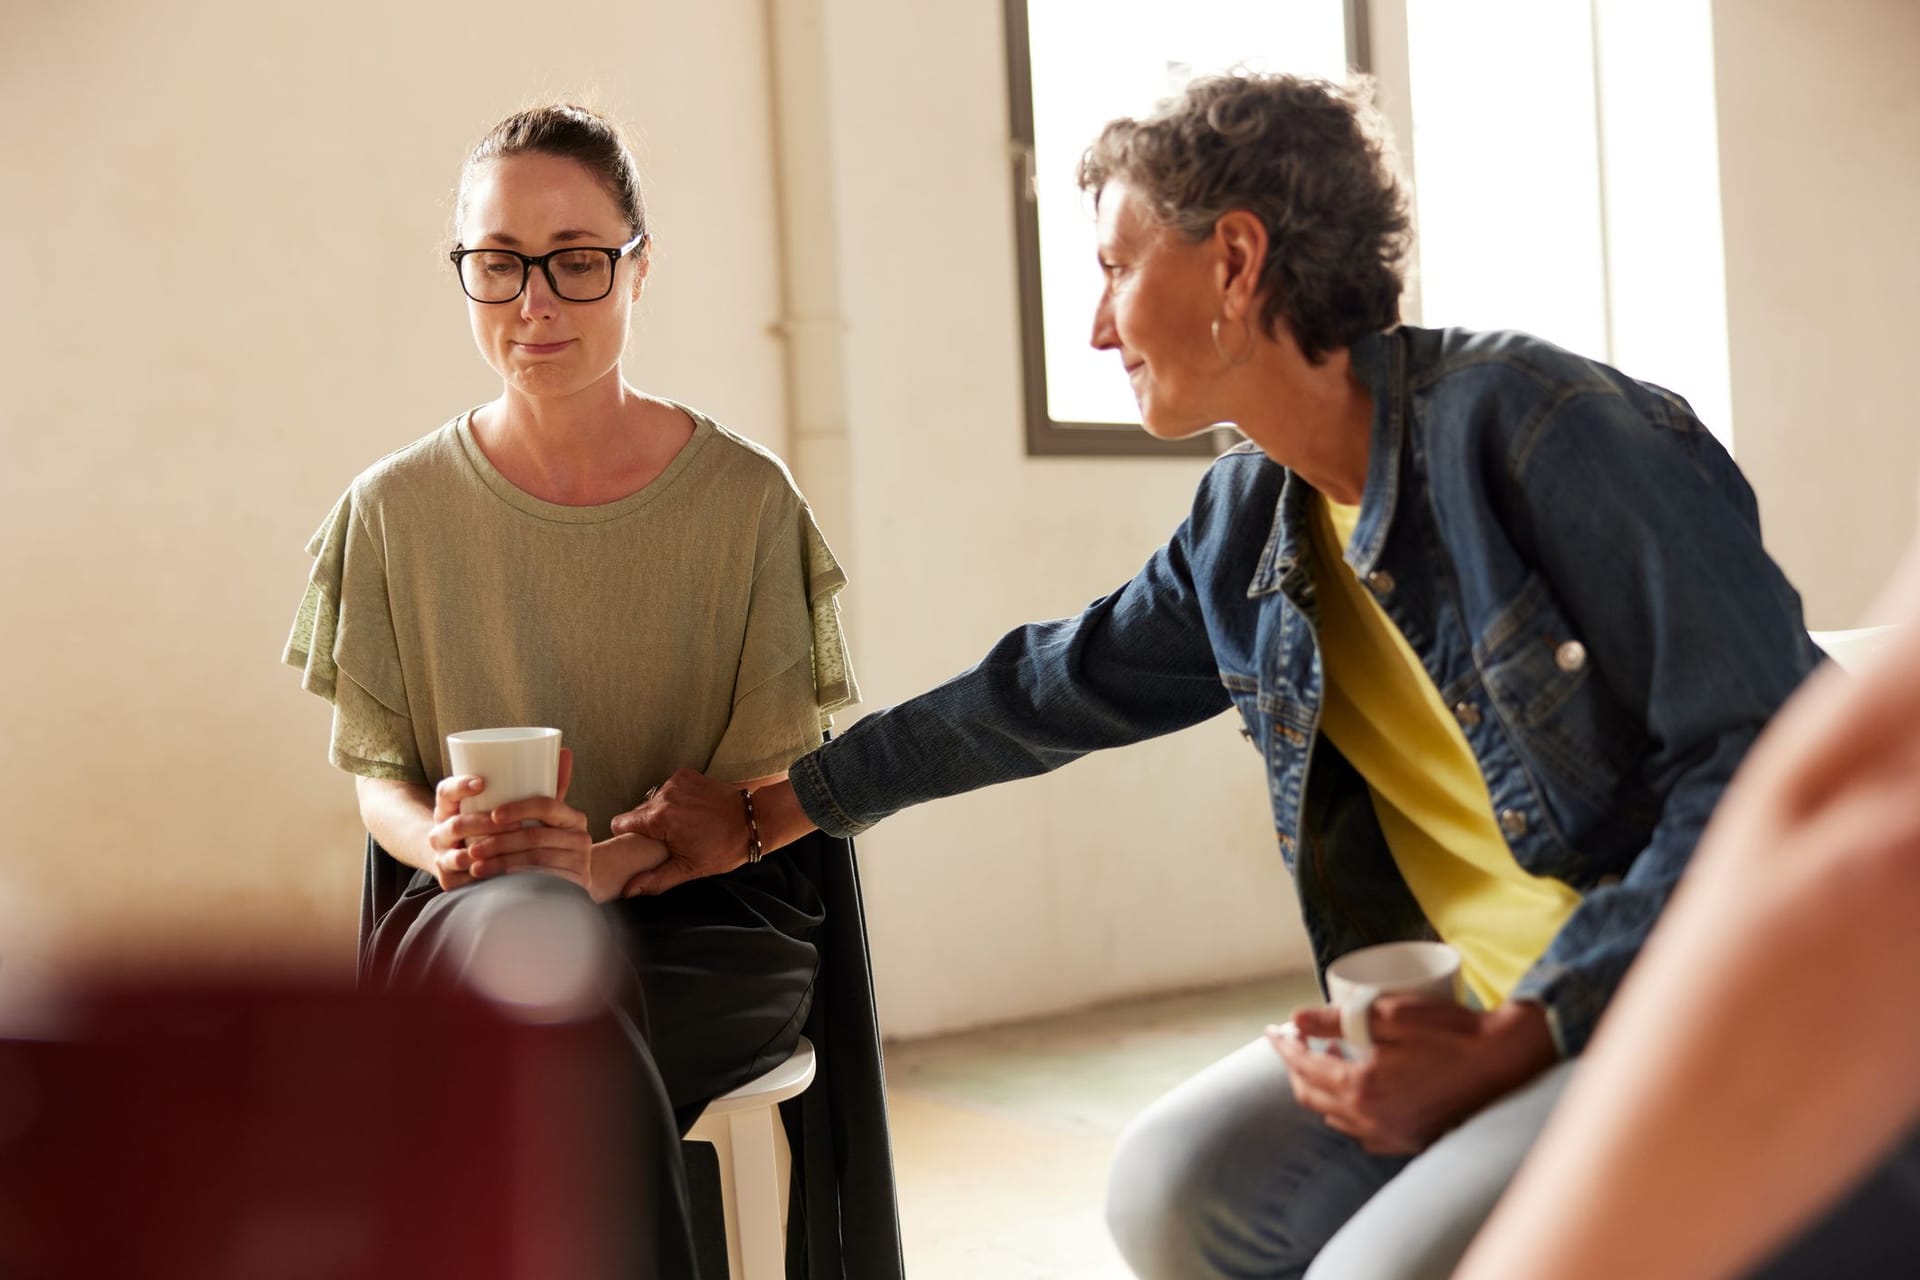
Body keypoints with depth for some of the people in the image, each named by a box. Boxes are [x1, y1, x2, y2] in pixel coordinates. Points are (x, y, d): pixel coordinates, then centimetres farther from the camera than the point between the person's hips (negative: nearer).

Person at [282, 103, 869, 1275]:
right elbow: (375, 771, 12)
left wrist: (617, 860, -20)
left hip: (706, 911, -1)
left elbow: (772, 781, 0)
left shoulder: (745, 499, 0)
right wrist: (440, 841, -13)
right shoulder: (396, 511, 6)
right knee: (528, 921, -38)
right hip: (475, 912, 1)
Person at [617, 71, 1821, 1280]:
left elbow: (1768, 764, -20)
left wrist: (1516, 1037, -23)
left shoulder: (1540, 427, -18)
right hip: (1489, 1016, 7)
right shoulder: (1247, 524, 5)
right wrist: (766, 813, 22)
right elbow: (1049, 691, 16)